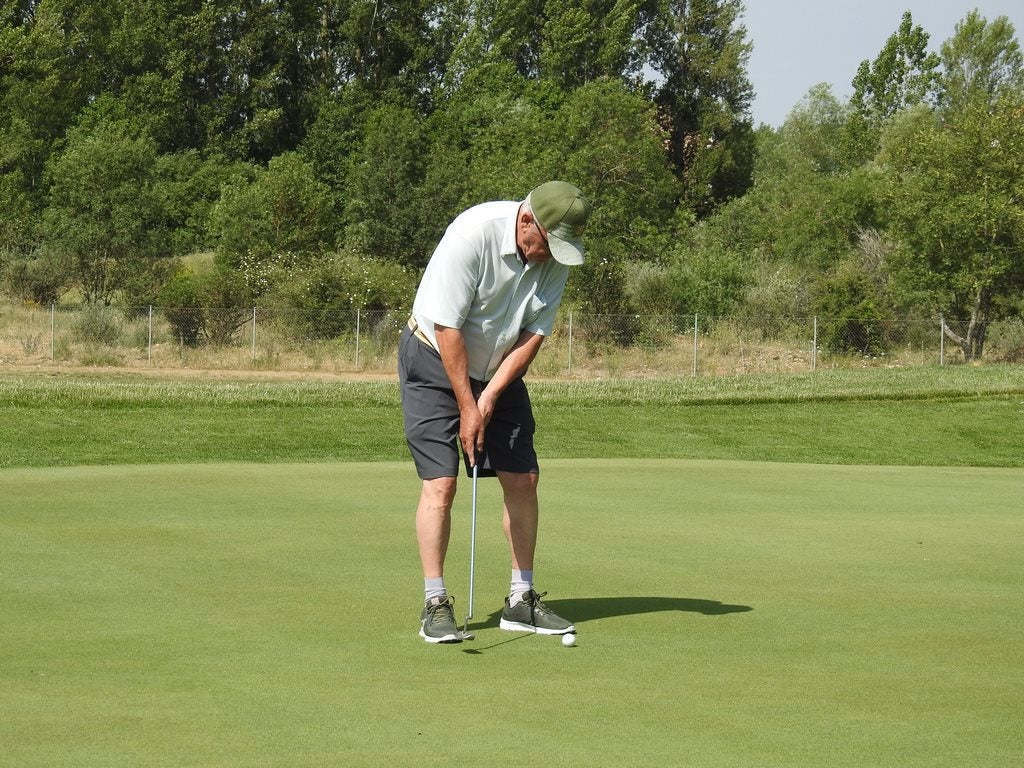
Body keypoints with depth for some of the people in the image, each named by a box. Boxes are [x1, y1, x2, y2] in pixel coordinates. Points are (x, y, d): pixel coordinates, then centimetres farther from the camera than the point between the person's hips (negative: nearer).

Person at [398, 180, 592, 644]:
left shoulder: (557, 257, -12)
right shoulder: (472, 235, -28)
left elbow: (533, 334, -7)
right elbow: (448, 327, -24)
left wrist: (489, 398, -15)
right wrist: (466, 406, -20)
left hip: (498, 369, 6)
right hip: (436, 360, -5)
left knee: (523, 479, 0)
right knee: (441, 482, -13)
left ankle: (521, 599, 9)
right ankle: (435, 604, -8)